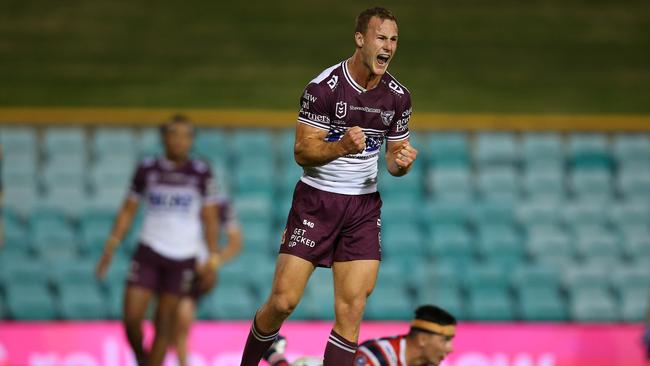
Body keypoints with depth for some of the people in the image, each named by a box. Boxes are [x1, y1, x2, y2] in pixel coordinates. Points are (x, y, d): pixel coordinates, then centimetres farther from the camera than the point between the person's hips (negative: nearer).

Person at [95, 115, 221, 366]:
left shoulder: (201, 173, 1)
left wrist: (213, 257, -1)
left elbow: (210, 218, 4)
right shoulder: (147, 170, 3)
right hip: (149, 251, 1)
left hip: (183, 257, -1)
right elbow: (128, 210, 11)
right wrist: (111, 245, 5)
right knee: (131, 318, -8)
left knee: (164, 325, 0)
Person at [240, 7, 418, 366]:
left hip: (364, 205, 4)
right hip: (317, 200, -4)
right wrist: (342, 146, -30)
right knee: (283, 301, -7)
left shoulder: (398, 96, 3)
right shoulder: (324, 86, -12)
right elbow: (302, 151, -12)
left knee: (351, 312, -6)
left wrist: (401, 162, -9)